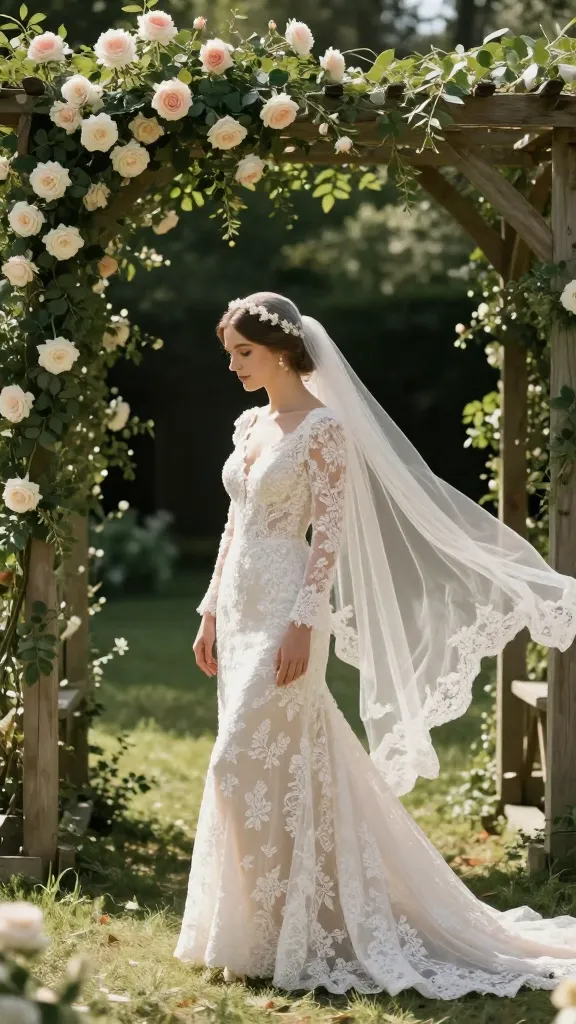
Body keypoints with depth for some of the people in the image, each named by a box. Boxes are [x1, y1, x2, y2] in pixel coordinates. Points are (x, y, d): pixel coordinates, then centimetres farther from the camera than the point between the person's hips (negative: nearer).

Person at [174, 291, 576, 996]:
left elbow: (330, 533, -14)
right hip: (241, 608, 8)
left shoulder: (323, 425, -10)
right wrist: (212, 611, 17)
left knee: (249, 765, -10)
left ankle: (269, 937, -1)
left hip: (285, 608, -8)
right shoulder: (251, 424, 13)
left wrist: (303, 622, -19)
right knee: (275, 767, 11)